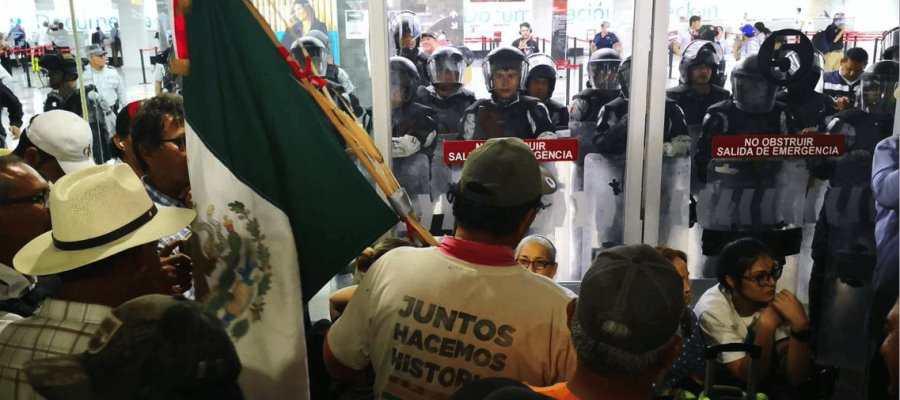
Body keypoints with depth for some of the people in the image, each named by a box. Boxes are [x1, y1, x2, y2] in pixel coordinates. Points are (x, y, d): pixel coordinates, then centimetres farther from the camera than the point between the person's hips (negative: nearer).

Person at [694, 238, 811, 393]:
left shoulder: (774, 300, -15)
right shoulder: (712, 310, -25)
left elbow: (795, 377, -18)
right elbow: (750, 377, -25)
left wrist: (800, 326, -33)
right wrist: (767, 325, -35)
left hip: (763, 376, 4)